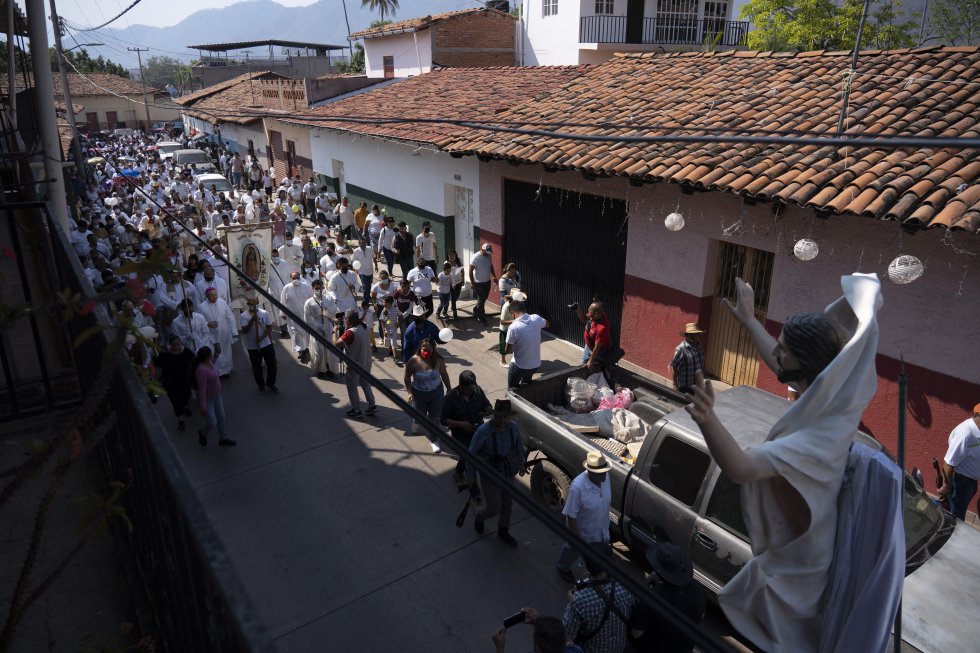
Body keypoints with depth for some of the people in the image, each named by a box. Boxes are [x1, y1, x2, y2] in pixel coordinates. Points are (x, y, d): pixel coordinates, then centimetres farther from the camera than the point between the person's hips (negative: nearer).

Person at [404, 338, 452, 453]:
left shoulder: (438, 360, -17)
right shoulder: (413, 361, -22)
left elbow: (444, 374, -1)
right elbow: (407, 377, -7)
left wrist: (449, 389, 7)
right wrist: (410, 392, -14)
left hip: (436, 392, 1)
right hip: (419, 393, -1)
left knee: (434, 418, 11)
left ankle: (433, 440, 33)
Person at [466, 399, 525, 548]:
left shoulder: (513, 427, -15)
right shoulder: (483, 431, -30)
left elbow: (518, 444, 8)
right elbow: (471, 454, -17)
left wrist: (522, 462, 11)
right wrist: (470, 477, -11)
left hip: (507, 473, 5)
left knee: (507, 504, 19)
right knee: (493, 508, 3)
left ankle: (503, 532, 45)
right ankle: (479, 519, 39)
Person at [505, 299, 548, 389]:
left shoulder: (513, 327, -25)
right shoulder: (536, 319, -12)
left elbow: (508, 350, -16)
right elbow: (546, 324, 13)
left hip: (519, 367, -5)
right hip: (536, 364, 5)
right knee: (526, 385, 33)